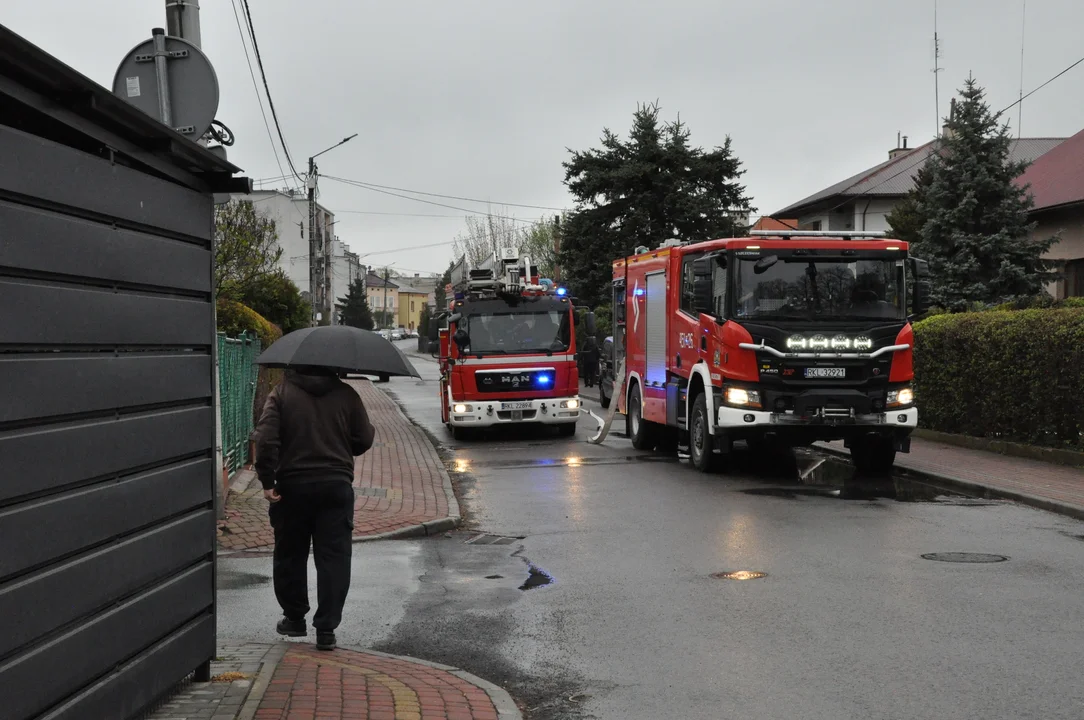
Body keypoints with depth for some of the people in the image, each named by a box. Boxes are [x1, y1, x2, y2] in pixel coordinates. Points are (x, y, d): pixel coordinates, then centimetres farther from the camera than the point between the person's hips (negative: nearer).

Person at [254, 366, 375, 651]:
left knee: (290, 555, 16)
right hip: (337, 486, 1)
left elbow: (266, 438, -13)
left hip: (293, 486, 0)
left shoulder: (282, 393, -1)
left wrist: (267, 481, -9)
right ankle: (326, 629, -1)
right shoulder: (346, 394, 3)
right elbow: (364, 439, 4)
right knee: (334, 558, 2)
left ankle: (294, 618, 26)